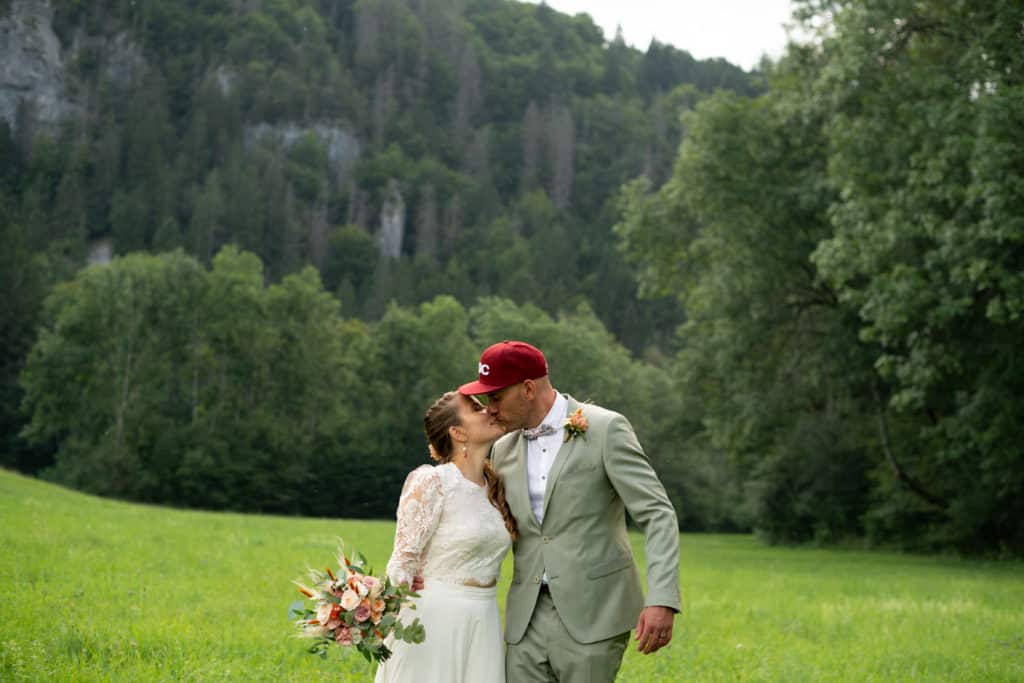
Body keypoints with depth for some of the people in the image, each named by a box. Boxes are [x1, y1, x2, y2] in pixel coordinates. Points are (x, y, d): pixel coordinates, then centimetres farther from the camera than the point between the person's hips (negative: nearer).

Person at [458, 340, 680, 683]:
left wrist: (661, 600, -24)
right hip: (529, 617, 6)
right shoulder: (504, 450, 11)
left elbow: (658, 514, -12)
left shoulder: (606, 429, -8)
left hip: (592, 615, -5)